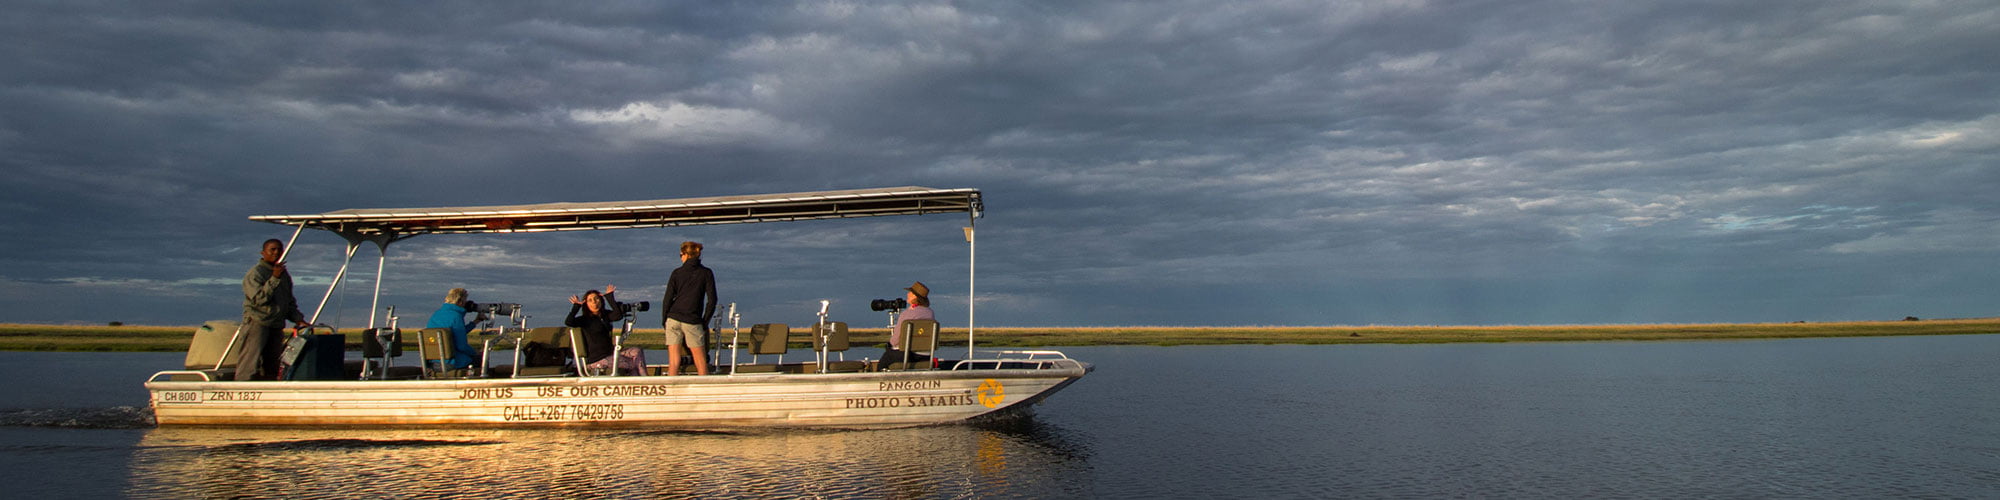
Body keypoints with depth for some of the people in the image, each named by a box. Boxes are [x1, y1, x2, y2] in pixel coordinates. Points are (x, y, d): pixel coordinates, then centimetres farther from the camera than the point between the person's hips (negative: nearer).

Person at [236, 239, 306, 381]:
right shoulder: (254, 273, -4)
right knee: (250, 364, -14)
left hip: (277, 326, 7)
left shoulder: (285, 275, 18)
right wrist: (274, 279, -21)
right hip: (257, 323, -7)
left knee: (273, 366, 8)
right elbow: (259, 298, -18)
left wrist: (298, 319, 10)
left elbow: (290, 302, 23)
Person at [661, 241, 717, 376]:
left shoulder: (677, 272, 3)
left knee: (673, 360, 2)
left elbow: (667, 299, 1)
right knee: (700, 359, 6)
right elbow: (712, 300, -3)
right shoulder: (706, 273, 2)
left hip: (673, 318, 1)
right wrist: (705, 321, 5)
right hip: (693, 321, -1)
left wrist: (663, 320, 10)